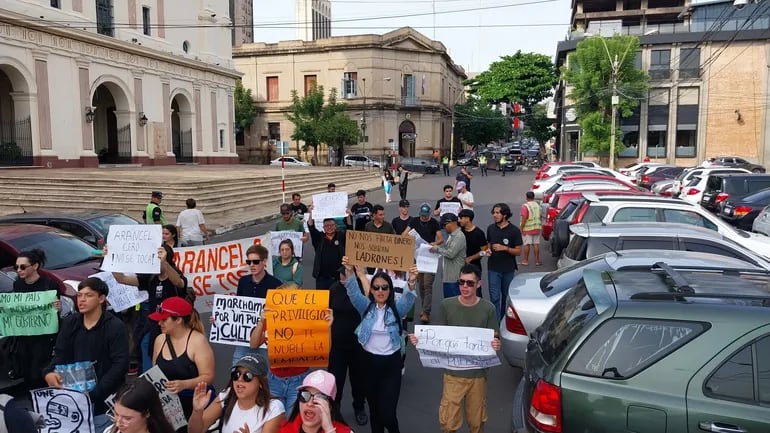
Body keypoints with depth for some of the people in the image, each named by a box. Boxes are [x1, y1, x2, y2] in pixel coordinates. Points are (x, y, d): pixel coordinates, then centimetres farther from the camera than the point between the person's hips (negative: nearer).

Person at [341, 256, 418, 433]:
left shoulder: (396, 309, -3)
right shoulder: (366, 307, 0)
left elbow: (408, 299, -23)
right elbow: (354, 292, -16)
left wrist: (411, 282, -44)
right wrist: (349, 272, -35)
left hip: (391, 364, -2)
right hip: (370, 362, 2)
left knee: (387, 412, -5)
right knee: (374, 409, 14)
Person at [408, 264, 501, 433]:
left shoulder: (488, 309, -6)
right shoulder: (447, 305, -5)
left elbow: (495, 338, 0)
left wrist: (496, 344, -22)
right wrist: (420, 340, -15)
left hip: (478, 373, 0)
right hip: (453, 373, 0)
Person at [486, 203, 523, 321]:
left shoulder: (514, 230, -8)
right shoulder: (491, 228, 2)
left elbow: (518, 251, -7)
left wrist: (504, 248, -23)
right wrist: (488, 249, -7)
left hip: (508, 269, -1)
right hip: (493, 268, 1)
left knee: (506, 296, 15)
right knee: (494, 297, -5)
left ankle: (504, 320, 32)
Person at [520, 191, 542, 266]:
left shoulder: (525, 206, -14)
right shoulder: (538, 205, 7)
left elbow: (524, 219, -19)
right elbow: (540, 217, 13)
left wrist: (521, 228, -14)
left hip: (527, 229, -5)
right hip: (537, 228, 5)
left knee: (526, 244, 1)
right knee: (536, 244, 8)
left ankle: (526, 261, 6)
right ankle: (537, 261, 10)